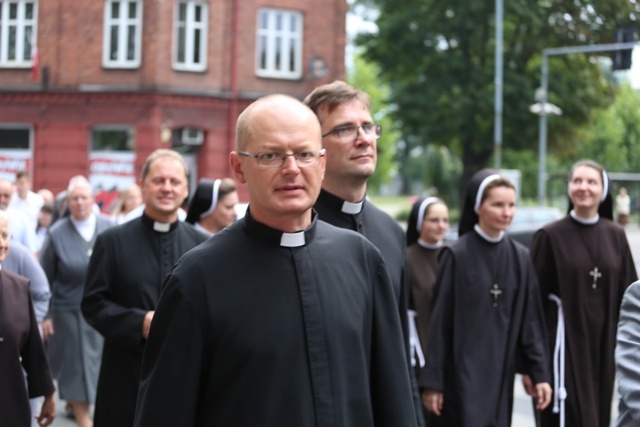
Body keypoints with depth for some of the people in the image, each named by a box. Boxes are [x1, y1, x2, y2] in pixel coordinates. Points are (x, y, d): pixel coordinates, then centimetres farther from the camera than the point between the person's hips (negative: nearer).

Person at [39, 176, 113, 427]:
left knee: (98, 367, 11)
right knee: (76, 370, 2)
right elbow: (45, 279, -1)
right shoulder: (57, 234, -6)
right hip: (69, 312, -2)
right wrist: (45, 315, -3)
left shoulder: (109, 229, -2)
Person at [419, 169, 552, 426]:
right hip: (463, 373, -5)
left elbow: (531, 321, 6)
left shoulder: (520, 258, 6)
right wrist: (432, 381, -9)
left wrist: (540, 373, 0)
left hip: (501, 374, 5)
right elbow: (439, 322, -7)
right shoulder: (456, 255, -8)